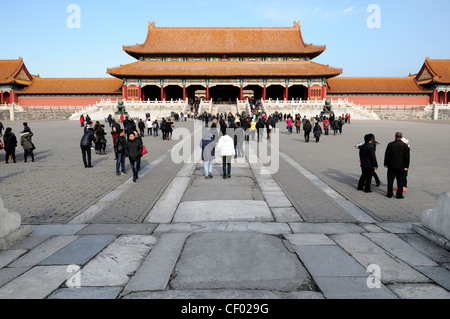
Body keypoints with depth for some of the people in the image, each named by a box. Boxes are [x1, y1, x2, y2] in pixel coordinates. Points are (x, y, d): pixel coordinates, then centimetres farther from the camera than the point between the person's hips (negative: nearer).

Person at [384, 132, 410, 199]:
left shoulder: (390, 144, -4)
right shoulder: (405, 145, -5)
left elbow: (386, 155, -1)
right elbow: (407, 157, -3)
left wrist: (386, 164, 7)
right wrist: (407, 166, 4)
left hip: (391, 166, 1)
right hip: (401, 166, -1)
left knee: (390, 180, 9)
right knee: (400, 181, 7)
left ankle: (390, 194, 13)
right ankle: (399, 195, 8)